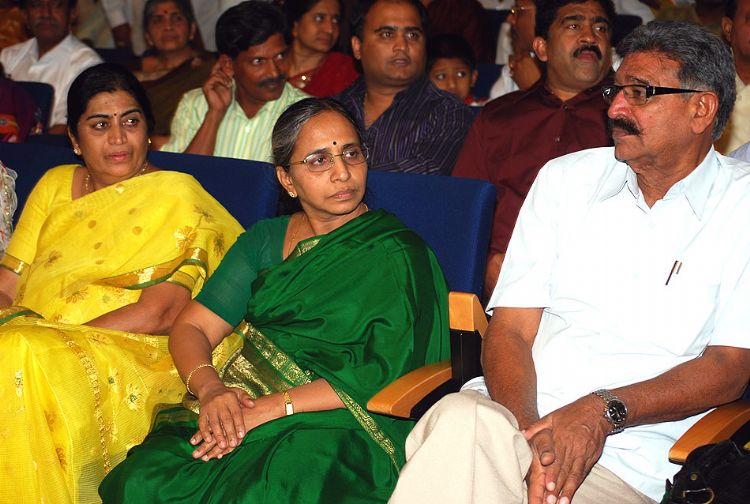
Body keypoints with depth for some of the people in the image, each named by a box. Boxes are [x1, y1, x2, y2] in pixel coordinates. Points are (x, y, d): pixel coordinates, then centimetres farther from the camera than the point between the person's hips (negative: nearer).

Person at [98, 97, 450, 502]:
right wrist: (209, 388, -12)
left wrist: (269, 408, -19)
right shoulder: (265, 239, 17)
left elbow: (381, 376, -11)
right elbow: (191, 327, 11)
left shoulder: (397, 254, 0)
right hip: (241, 405, 4)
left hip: (336, 424, -4)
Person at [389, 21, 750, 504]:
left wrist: (604, 410, -17)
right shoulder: (567, 178, 15)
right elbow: (510, 329, 7)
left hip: (630, 462, -3)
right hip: (517, 417, 3)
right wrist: (528, 432, -14)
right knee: (461, 421, -34)